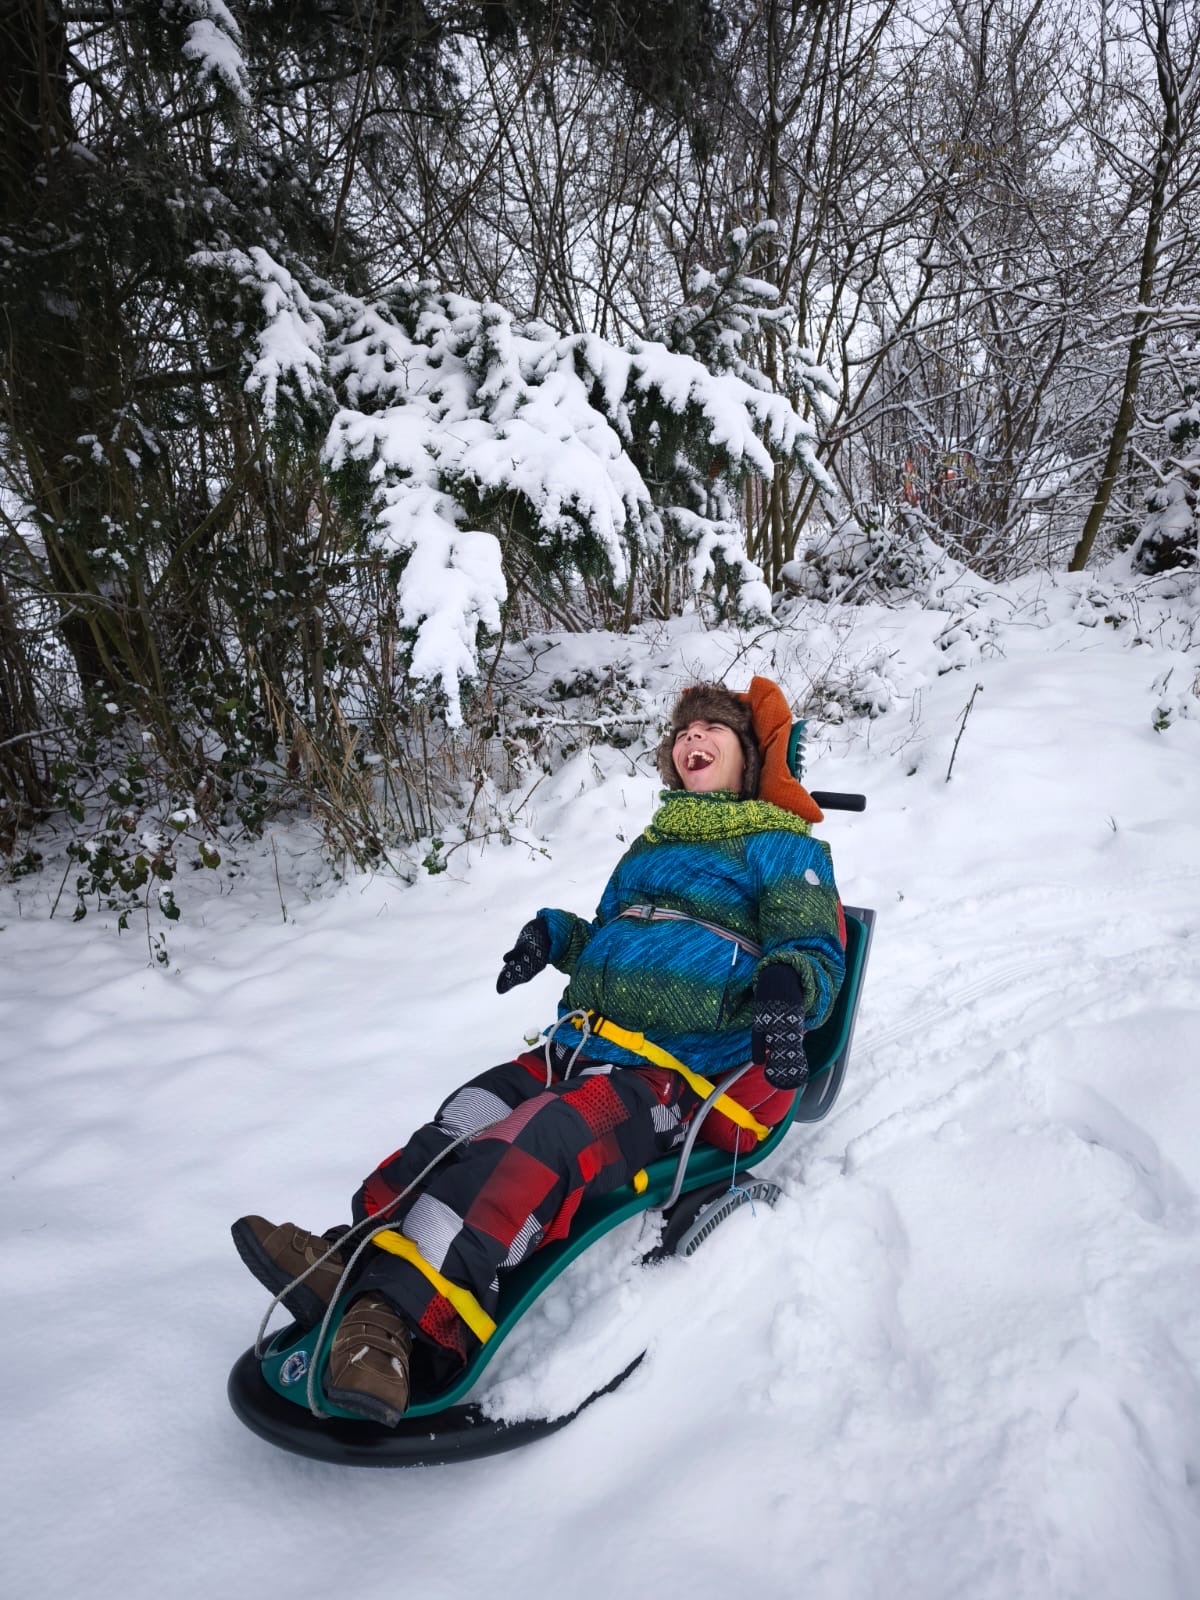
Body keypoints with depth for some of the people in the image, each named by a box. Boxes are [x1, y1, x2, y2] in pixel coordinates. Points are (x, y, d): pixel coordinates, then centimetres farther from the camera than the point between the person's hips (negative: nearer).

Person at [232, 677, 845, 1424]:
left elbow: (817, 952, -2)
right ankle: (353, 1253, -32)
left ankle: (400, 1313, -42)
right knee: (472, 1114, -20)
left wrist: (786, 988, -24)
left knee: (537, 1141, -31)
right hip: (583, 1046, 7)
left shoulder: (784, 846, 8)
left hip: (679, 1075, -6)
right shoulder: (652, 844, 27)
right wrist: (555, 932, 12)